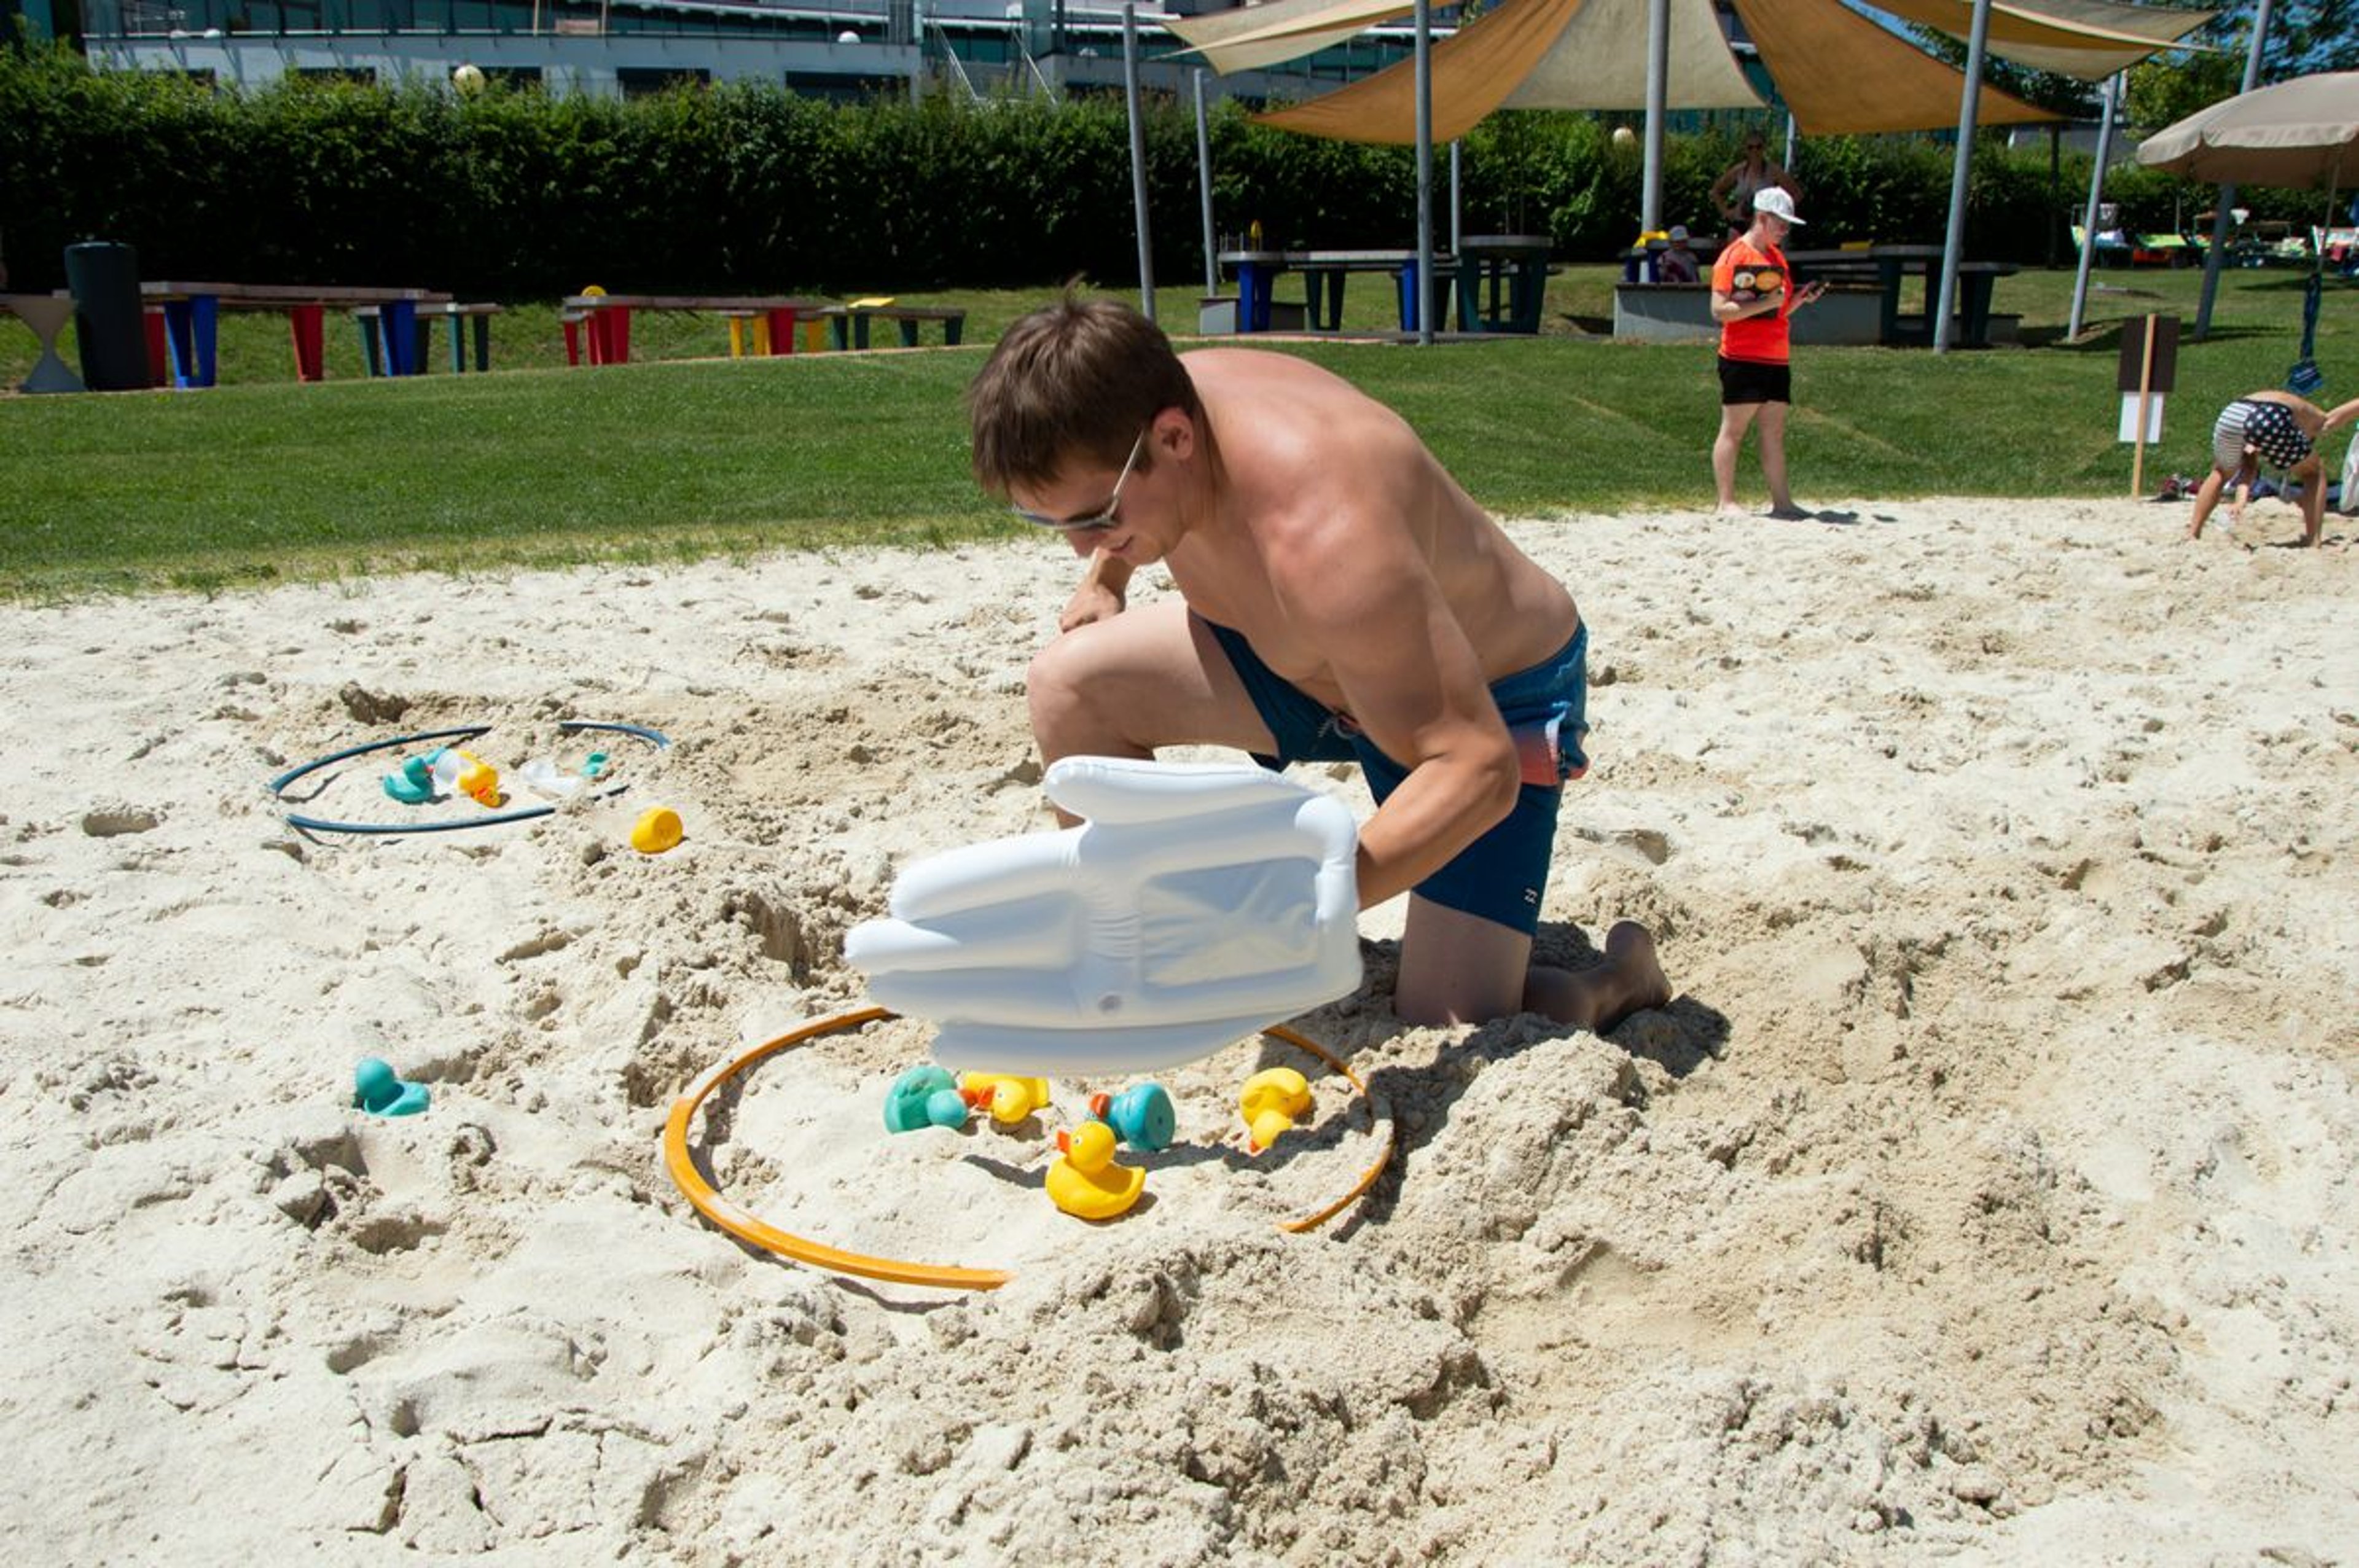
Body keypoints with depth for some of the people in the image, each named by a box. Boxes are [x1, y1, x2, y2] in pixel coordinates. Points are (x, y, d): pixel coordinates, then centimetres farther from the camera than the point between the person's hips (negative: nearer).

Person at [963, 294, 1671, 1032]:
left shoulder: (1321, 536, -43)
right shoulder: (1141, 414, -18)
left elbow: (1476, 768, -42)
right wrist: (1106, 576, -3)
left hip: (1492, 699, -7)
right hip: (1318, 659, 7)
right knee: (1069, 682, -10)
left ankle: (1619, 974, 16)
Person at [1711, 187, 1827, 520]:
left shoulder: (1776, 257, 19)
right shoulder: (1734, 256, -6)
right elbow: (1719, 310, -14)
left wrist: (1801, 297, 6)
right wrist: (1763, 303, -19)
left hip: (1776, 360, 8)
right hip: (1742, 359, -8)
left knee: (1774, 433, 6)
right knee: (1733, 430, -4)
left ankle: (1781, 502, 7)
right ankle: (1727, 503, 0)